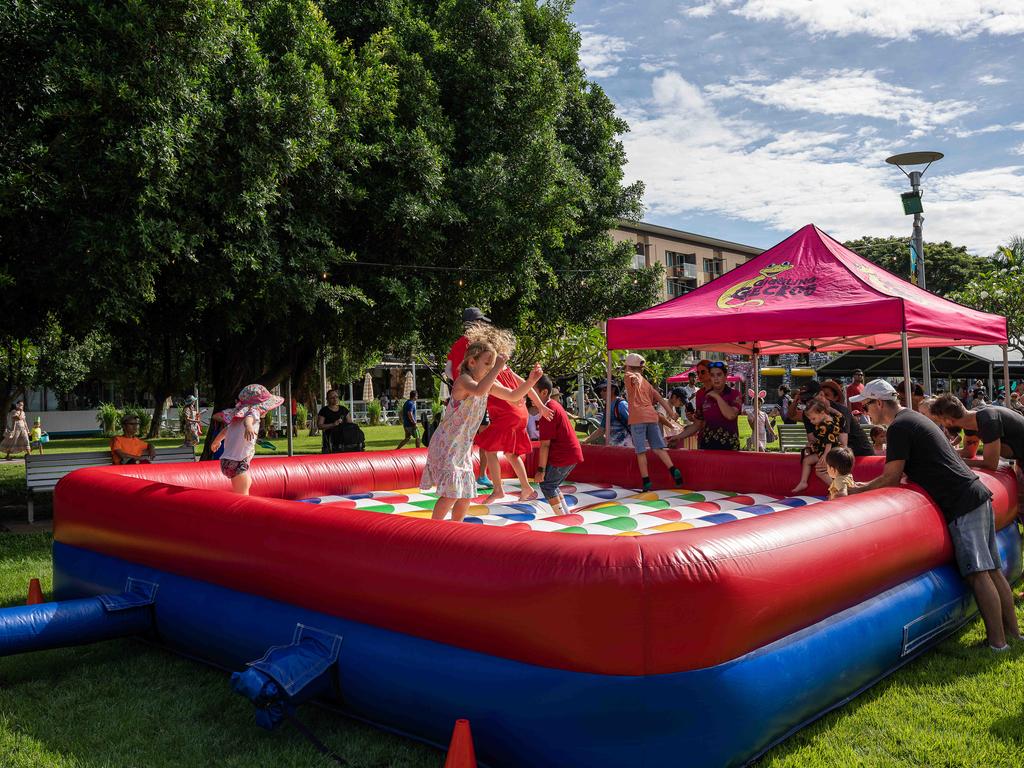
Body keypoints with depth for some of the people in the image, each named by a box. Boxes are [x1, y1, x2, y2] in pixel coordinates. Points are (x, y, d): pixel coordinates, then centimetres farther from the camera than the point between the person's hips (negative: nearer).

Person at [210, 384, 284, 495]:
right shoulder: (254, 410, -9)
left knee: (248, 483, 31)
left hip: (227, 460, 9)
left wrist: (215, 443, 48)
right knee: (243, 495, -11)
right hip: (237, 463, -9)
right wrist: (248, 426, -57)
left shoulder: (239, 414, 16)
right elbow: (248, 418, -34)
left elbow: (224, 431, 29)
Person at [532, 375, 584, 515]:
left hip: (563, 456, -10)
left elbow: (545, 444, -19)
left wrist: (541, 469, -17)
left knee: (546, 484, -3)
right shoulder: (555, 405, 12)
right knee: (552, 485, 17)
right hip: (572, 453, 10)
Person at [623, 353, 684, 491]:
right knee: (658, 448, 7)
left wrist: (635, 379, -41)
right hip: (652, 416, 5)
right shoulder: (646, 382, 26)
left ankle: (646, 481, -5)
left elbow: (633, 377, -18)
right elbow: (659, 398, 20)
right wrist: (671, 413, 21)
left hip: (637, 418, -5)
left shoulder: (629, 376, 8)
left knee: (641, 451, -2)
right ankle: (673, 470, -10)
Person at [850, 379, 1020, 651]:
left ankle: (998, 644, -8)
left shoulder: (898, 428, -11)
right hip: (978, 495, 10)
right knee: (992, 570, 12)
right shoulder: (915, 418, 21)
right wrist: (869, 486, 24)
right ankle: (1013, 633, 18)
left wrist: (859, 491, 1)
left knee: (979, 575, -9)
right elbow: (909, 474, 26)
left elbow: (892, 478, -12)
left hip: (962, 505, -10)